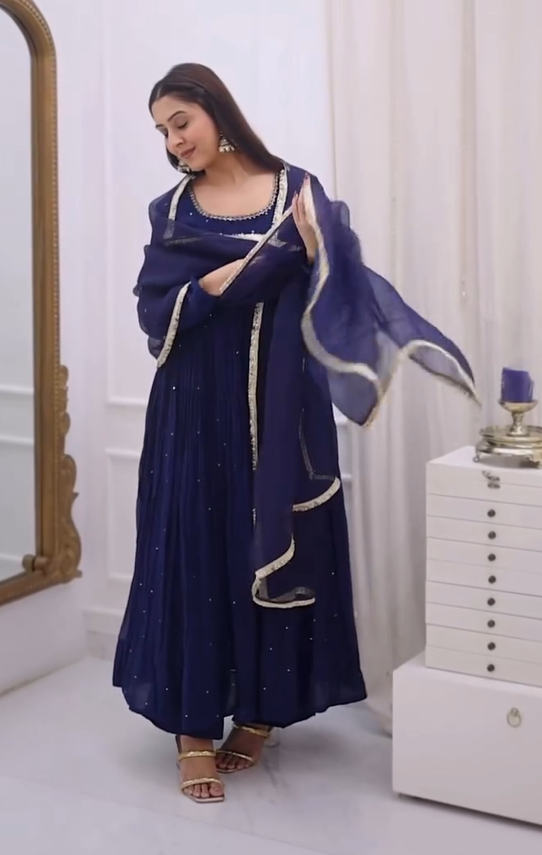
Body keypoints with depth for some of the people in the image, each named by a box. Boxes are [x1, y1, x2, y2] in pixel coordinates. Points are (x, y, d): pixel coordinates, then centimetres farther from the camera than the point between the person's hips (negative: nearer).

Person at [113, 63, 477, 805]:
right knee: (193, 555, 0)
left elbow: (340, 287, -10)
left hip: (279, 407, -1)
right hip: (197, 409, 1)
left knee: (276, 548, 5)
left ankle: (261, 711, 20)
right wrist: (217, 283, -18)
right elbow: (154, 313, -4)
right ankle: (194, 726, 7)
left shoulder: (297, 191, 2)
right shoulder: (172, 211, 7)